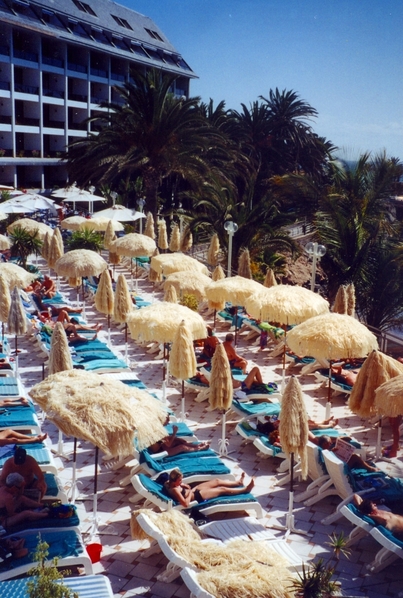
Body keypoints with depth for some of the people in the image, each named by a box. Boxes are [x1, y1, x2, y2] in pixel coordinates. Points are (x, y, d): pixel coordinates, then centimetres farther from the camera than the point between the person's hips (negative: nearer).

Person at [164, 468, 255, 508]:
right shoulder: (175, 490, -36)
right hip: (197, 496, -9)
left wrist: (183, 485, -7)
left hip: (193, 490, 9)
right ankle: (245, 490, 15)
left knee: (217, 481, 16)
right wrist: (190, 492, -25)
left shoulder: (168, 483, -11)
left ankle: (238, 482, 36)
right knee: (222, 490, 0)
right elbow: (186, 504, -38)